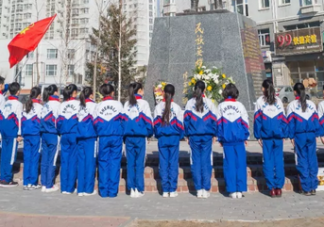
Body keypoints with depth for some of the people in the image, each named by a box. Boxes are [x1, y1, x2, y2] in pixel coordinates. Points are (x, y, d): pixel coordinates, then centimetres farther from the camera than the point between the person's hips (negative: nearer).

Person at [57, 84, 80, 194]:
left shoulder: (62, 105, 8)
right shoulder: (78, 104, -4)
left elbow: (59, 121, 7)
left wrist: (61, 132, 17)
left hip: (64, 136, 4)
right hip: (75, 135, -4)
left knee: (64, 161, 8)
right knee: (73, 160, 1)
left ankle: (64, 187, 13)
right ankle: (70, 187, 4)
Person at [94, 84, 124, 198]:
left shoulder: (99, 106, 4)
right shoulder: (118, 104, 0)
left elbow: (96, 123, 5)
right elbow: (123, 120, 3)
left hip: (103, 137, 1)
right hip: (116, 136, -1)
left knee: (103, 162, 7)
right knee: (115, 162, 3)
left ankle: (103, 191, 11)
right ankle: (113, 191, 5)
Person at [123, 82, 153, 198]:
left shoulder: (126, 104, 10)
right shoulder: (143, 103, -3)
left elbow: (123, 119, 9)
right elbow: (148, 119, -5)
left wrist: (124, 135, 13)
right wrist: (150, 133, 5)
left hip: (128, 137, 4)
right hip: (140, 136, -4)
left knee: (130, 162, 8)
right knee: (139, 163, 2)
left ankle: (131, 188, 12)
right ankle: (139, 189, 5)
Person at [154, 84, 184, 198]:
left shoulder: (158, 107, 1)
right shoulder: (177, 107, -2)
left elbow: (155, 123, 3)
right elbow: (180, 124, 0)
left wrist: (157, 135, 13)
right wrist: (180, 136, 11)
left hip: (162, 138, 1)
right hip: (174, 137, -1)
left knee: (163, 163, 6)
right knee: (173, 163, 3)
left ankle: (165, 190, 9)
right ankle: (172, 190, 5)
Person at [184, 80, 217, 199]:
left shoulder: (189, 103, 3)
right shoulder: (209, 102, 2)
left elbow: (186, 119, 3)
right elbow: (214, 119, 3)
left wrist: (187, 135, 9)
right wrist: (214, 134, 10)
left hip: (194, 136, 1)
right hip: (207, 136, 0)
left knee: (196, 161, 6)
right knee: (206, 161, 3)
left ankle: (199, 190, 9)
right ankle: (206, 189, 5)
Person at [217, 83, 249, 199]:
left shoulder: (221, 106, 3)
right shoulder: (240, 105, 2)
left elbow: (218, 123, 4)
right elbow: (245, 122, 4)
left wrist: (220, 138, 11)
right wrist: (245, 136, 12)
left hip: (227, 139, 0)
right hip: (239, 138, 0)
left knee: (229, 164, 4)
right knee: (240, 163, 5)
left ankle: (232, 190, 6)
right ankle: (240, 190, 7)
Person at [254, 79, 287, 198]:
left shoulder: (260, 101, 2)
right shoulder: (278, 101, 8)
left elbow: (257, 119, -1)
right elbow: (283, 118, 6)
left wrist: (258, 136, 2)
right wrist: (284, 134, 9)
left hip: (266, 135, -2)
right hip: (278, 135, 2)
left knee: (268, 161, 4)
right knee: (279, 160, 5)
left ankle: (272, 188, 4)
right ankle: (279, 187, 6)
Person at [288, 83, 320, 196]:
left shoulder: (292, 105, -2)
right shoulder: (311, 104, 7)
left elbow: (291, 121, -3)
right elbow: (316, 120, 7)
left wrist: (291, 136, 2)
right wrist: (317, 134, 11)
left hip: (299, 136, -3)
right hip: (311, 135, 3)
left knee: (303, 161, 3)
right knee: (312, 160, 7)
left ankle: (306, 188, 6)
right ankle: (313, 187, 10)